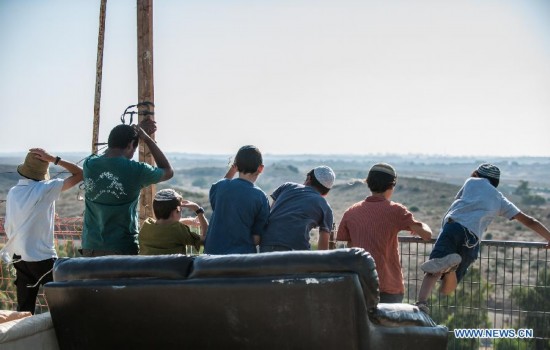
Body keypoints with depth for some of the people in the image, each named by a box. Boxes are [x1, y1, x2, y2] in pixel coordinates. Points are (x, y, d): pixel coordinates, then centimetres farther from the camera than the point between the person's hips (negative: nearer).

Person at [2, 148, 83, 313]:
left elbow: (8, 227, 10)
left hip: (19, 258, 6)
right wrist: (53, 159, -11)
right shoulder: (45, 189, -13)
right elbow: (79, 174, -10)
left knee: (24, 309, 8)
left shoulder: (12, 192, 4)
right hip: (43, 258, -6)